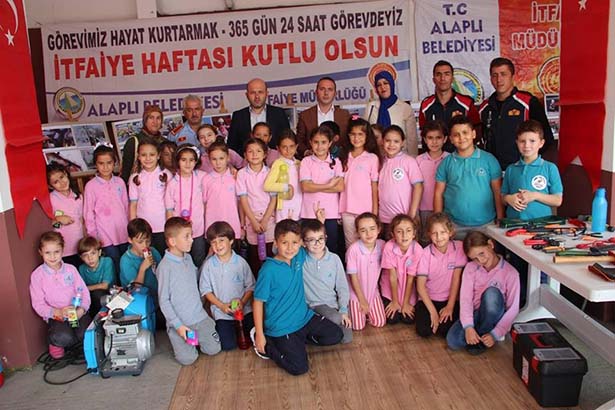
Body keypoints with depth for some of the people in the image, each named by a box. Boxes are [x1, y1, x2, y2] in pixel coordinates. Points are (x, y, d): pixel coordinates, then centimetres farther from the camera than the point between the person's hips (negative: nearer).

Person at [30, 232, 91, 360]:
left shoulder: (70, 269, 4)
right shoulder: (37, 275, -4)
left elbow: (83, 291, 2)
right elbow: (38, 304, -6)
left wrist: (82, 308, -18)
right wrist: (58, 312, -22)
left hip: (76, 313, 2)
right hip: (55, 317, -2)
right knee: (63, 337, -32)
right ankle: (55, 343, 6)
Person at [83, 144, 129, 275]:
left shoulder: (120, 182, 3)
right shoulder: (91, 186, -6)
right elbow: (88, 213, -3)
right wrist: (94, 237, -3)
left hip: (124, 234, 3)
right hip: (106, 237, -3)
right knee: (117, 268, 3)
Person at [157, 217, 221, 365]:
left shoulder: (188, 258, 3)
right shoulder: (165, 267, -17)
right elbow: (164, 300, -14)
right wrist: (178, 325, -16)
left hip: (200, 316, 6)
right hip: (179, 321, -5)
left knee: (214, 349, 1)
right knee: (187, 358, -6)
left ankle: (194, 338, 28)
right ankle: (179, 336, 22)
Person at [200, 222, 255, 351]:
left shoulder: (241, 262, -6)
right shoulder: (208, 264, -7)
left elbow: (250, 286, 0)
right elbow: (205, 290, -2)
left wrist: (243, 302, -16)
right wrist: (221, 305, -12)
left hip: (244, 309, 1)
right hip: (222, 313, -1)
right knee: (228, 345, -11)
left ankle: (239, 326, 23)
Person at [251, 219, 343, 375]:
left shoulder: (300, 256, -4)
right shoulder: (269, 270, -22)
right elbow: (258, 302, -15)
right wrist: (259, 335, -13)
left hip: (304, 317, 7)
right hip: (281, 327, -7)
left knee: (336, 335, 7)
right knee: (299, 367, -13)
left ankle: (297, 338, 16)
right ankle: (268, 344, 7)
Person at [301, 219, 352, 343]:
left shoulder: (334, 259, -2)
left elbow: (342, 287, 3)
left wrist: (343, 311, -4)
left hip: (332, 304, 4)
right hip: (313, 305, -3)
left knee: (347, 338, -7)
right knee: (336, 319, -31)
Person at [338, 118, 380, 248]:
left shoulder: (372, 158, -3)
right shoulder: (344, 157, 8)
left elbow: (374, 186, -2)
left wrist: (375, 211, -4)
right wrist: (339, 208, 5)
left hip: (366, 209, -3)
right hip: (347, 209, 4)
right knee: (350, 245, 11)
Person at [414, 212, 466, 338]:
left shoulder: (459, 247, -9)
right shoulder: (426, 253, -11)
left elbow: (456, 278, -8)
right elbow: (420, 285, -11)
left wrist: (450, 306, -11)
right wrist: (433, 311, -18)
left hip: (450, 299, 0)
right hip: (428, 298, 0)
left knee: (447, 330, -22)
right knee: (423, 330, -18)